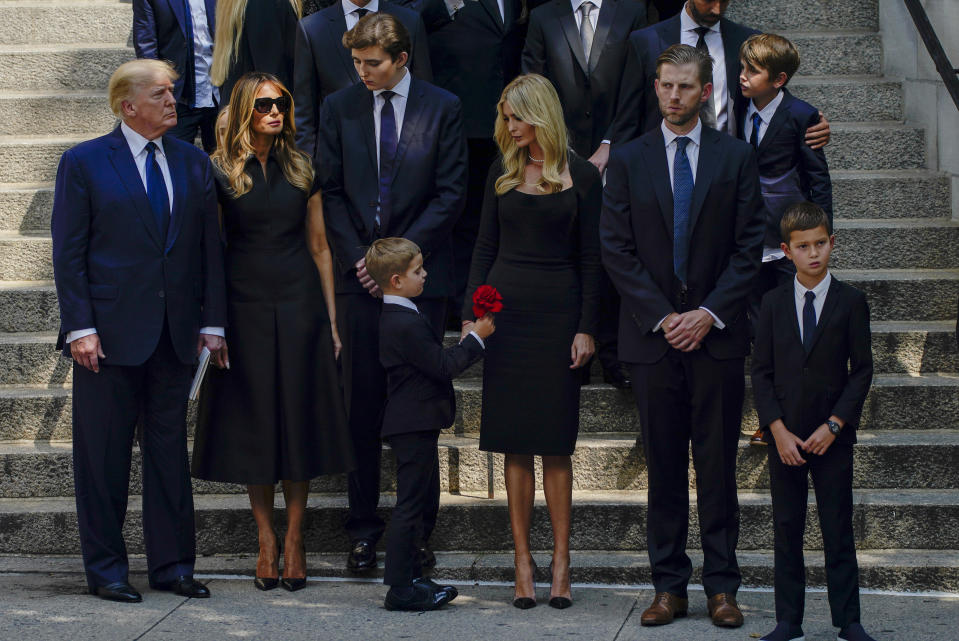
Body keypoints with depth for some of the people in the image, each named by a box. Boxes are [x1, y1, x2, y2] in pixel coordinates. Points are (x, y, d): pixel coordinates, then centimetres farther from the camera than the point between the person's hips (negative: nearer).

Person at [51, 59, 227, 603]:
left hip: (174, 334, 4)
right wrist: (80, 327, -12)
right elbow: (69, 254, -4)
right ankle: (107, 569, 12)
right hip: (109, 333, -4)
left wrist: (213, 321, 3)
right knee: (104, 455, 2)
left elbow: (209, 247, 10)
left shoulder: (193, 163, 10)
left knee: (170, 448, 9)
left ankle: (172, 564, 17)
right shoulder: (84, 163, -2)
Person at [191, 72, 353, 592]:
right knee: (254, 420, 2)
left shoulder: (300, 169, 7)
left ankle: (294, 539, 10)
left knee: (300, 418, 2)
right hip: (245, 308, -2)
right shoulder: (219, 171, -1)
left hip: (300, 304, 2)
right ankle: (265, 539, 12)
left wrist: (331, 319, 7)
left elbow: (319, 247, 10)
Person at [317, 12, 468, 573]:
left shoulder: (443, 107, 1)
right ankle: (364, 530, 10)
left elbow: (451, 194, -2)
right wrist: (357, 255, -5)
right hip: (360, 275, 1)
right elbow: (331, 190, 7)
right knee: (363, 405, 2)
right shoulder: (339, 108, 7)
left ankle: (419, 531, 11)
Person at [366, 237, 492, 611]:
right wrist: (476, 338, -12)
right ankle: (401, 588, -4)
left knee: (419, 504, 16)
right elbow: (444, 366, -19)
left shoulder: (397, 318, 13)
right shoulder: (406, 324, -21)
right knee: (411, 505, -7)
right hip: (415, 425, -11)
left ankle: (411, 578, 22)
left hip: (413, 425, 11)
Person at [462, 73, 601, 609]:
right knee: (516, 444, 2)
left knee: (555, 442, -2)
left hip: (558, 310, -3)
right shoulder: (503, 172, 9)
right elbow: (486, 247, 11)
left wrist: (587, 328, -6)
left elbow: (590, 259, 0)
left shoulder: (582, 177, 0)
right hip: (505, 306, 3)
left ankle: (561, 562, 4)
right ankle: (523, 561, 6)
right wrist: (471, 314, 2)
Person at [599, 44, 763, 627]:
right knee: (664, 466, 5)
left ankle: (722, 586, 8)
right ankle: (670, 585, 11)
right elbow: (616, 249, 1)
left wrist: (710, 313, -9)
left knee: (718, 465, 2)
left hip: (718, 333, -1)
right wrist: (661, 316, -8)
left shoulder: (736, 157, 4)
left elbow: (749, 246, 1)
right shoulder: (628, 160, 5)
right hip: (653, 333, 1)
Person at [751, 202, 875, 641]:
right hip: (784, 436, 2)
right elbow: (761, 372, 3)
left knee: (838, 530, 1)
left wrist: (833, 424, -10)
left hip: (833, 436, -1)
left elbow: (862, 370, -2)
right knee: (786, 529, 5)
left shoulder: (851, 302, -1)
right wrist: (778, 430, -8)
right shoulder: (774, 304, 4)